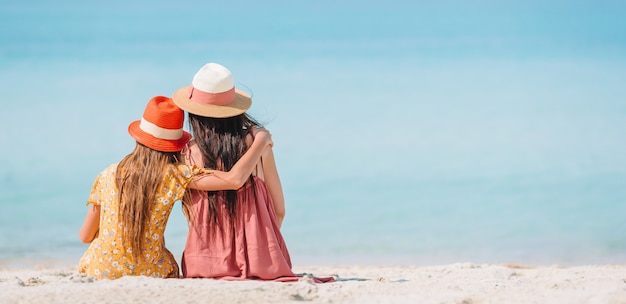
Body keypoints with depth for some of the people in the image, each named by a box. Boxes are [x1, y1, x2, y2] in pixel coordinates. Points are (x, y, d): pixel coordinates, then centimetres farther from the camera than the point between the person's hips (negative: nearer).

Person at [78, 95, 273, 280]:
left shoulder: (109, 175, -1)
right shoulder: (175, 176, -10)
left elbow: (85, 236, 5)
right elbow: (234, 180, -18)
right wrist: (261, 141, -3)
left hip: (99, 271, 2)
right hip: (149, 276, -2)